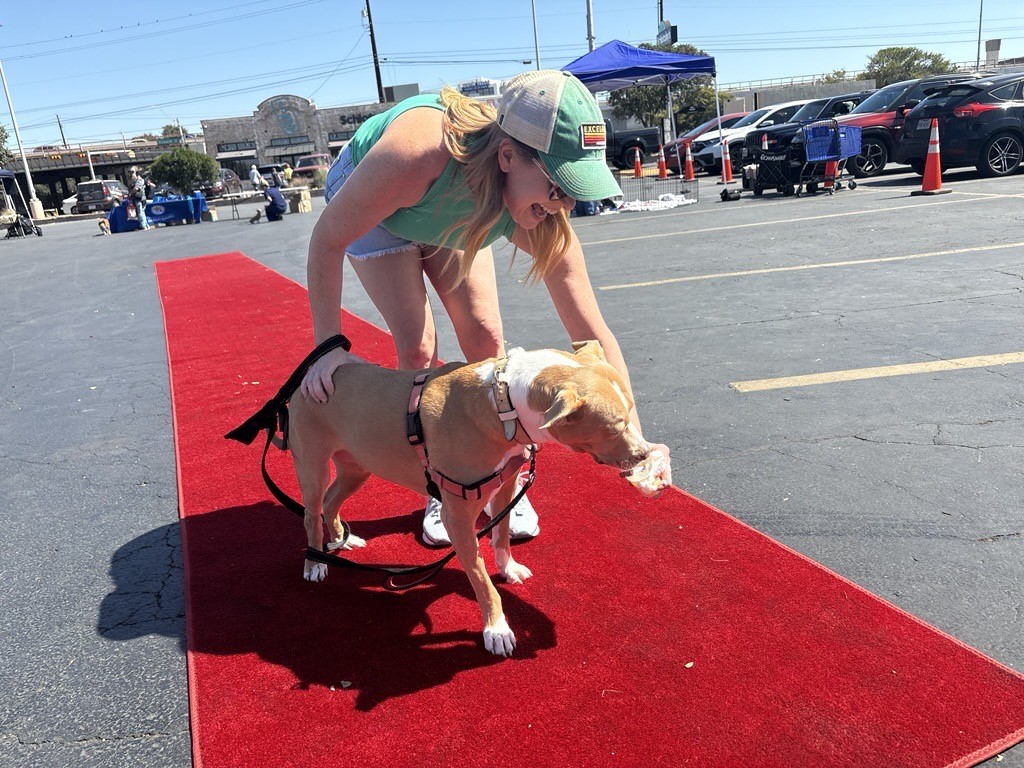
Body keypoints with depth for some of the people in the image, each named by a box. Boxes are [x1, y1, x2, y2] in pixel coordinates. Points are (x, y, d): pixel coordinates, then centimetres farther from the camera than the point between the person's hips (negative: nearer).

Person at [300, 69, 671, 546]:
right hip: (369, 207, -3)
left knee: (485, 338, -8)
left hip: (452, 217, 3)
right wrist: (329, 345, -32)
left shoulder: (544, 224, -33)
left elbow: (593, 336, -29)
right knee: (417, 349, -14)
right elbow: (327, 240, -30)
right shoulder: (418, 153, -46)